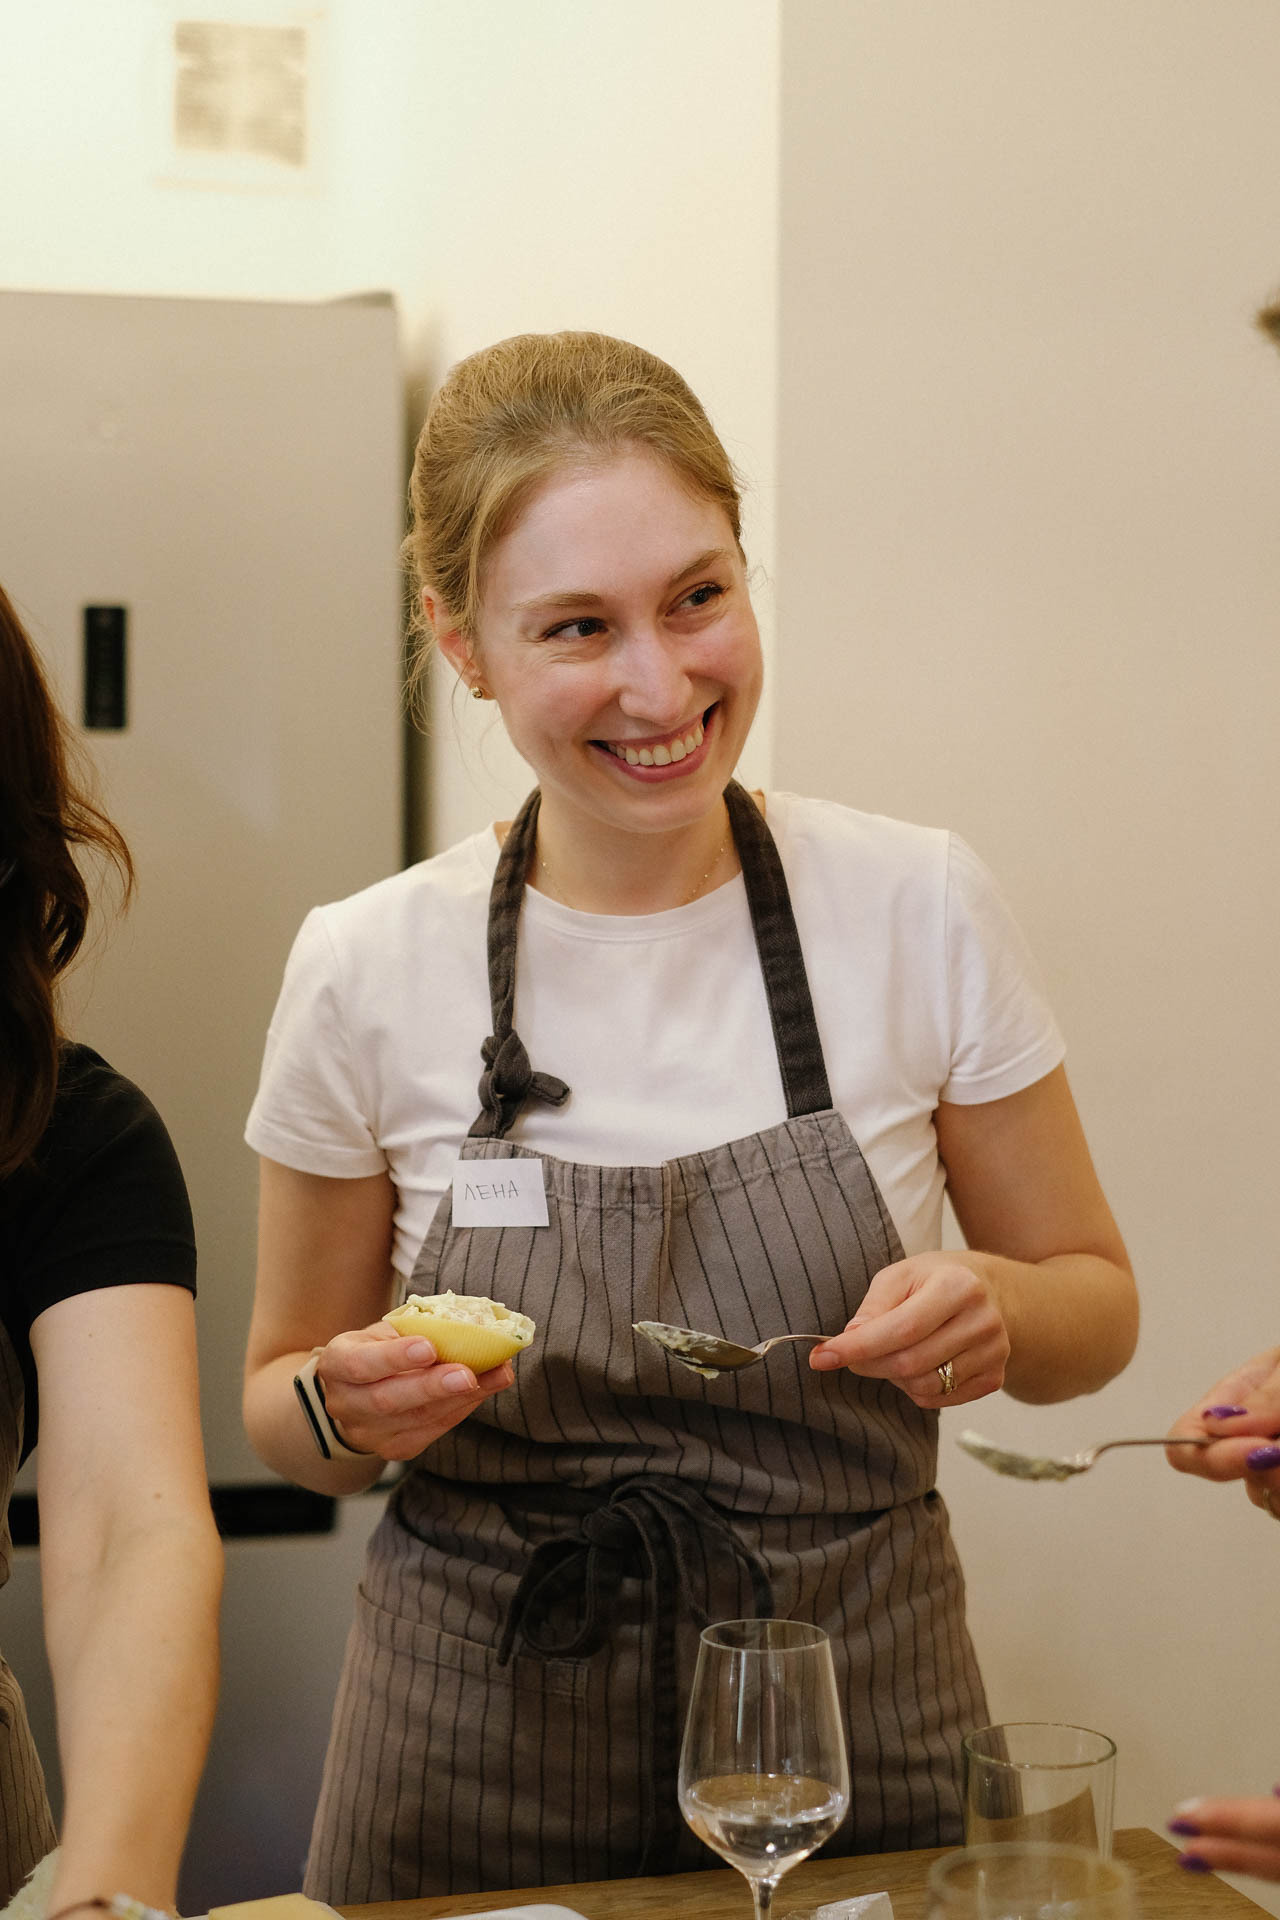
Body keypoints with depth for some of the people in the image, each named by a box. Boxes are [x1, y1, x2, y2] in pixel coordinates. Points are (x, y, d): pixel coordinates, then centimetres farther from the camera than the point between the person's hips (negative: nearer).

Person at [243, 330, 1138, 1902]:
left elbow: (1094, 1300, 3)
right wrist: (351, 1407, -18)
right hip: (478, 1764, 0)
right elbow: (283, 1394, 5)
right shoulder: (366, 970, -9)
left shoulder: (921, 912, -9)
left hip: (861, 1728, 0)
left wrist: (993, 1309, -18)